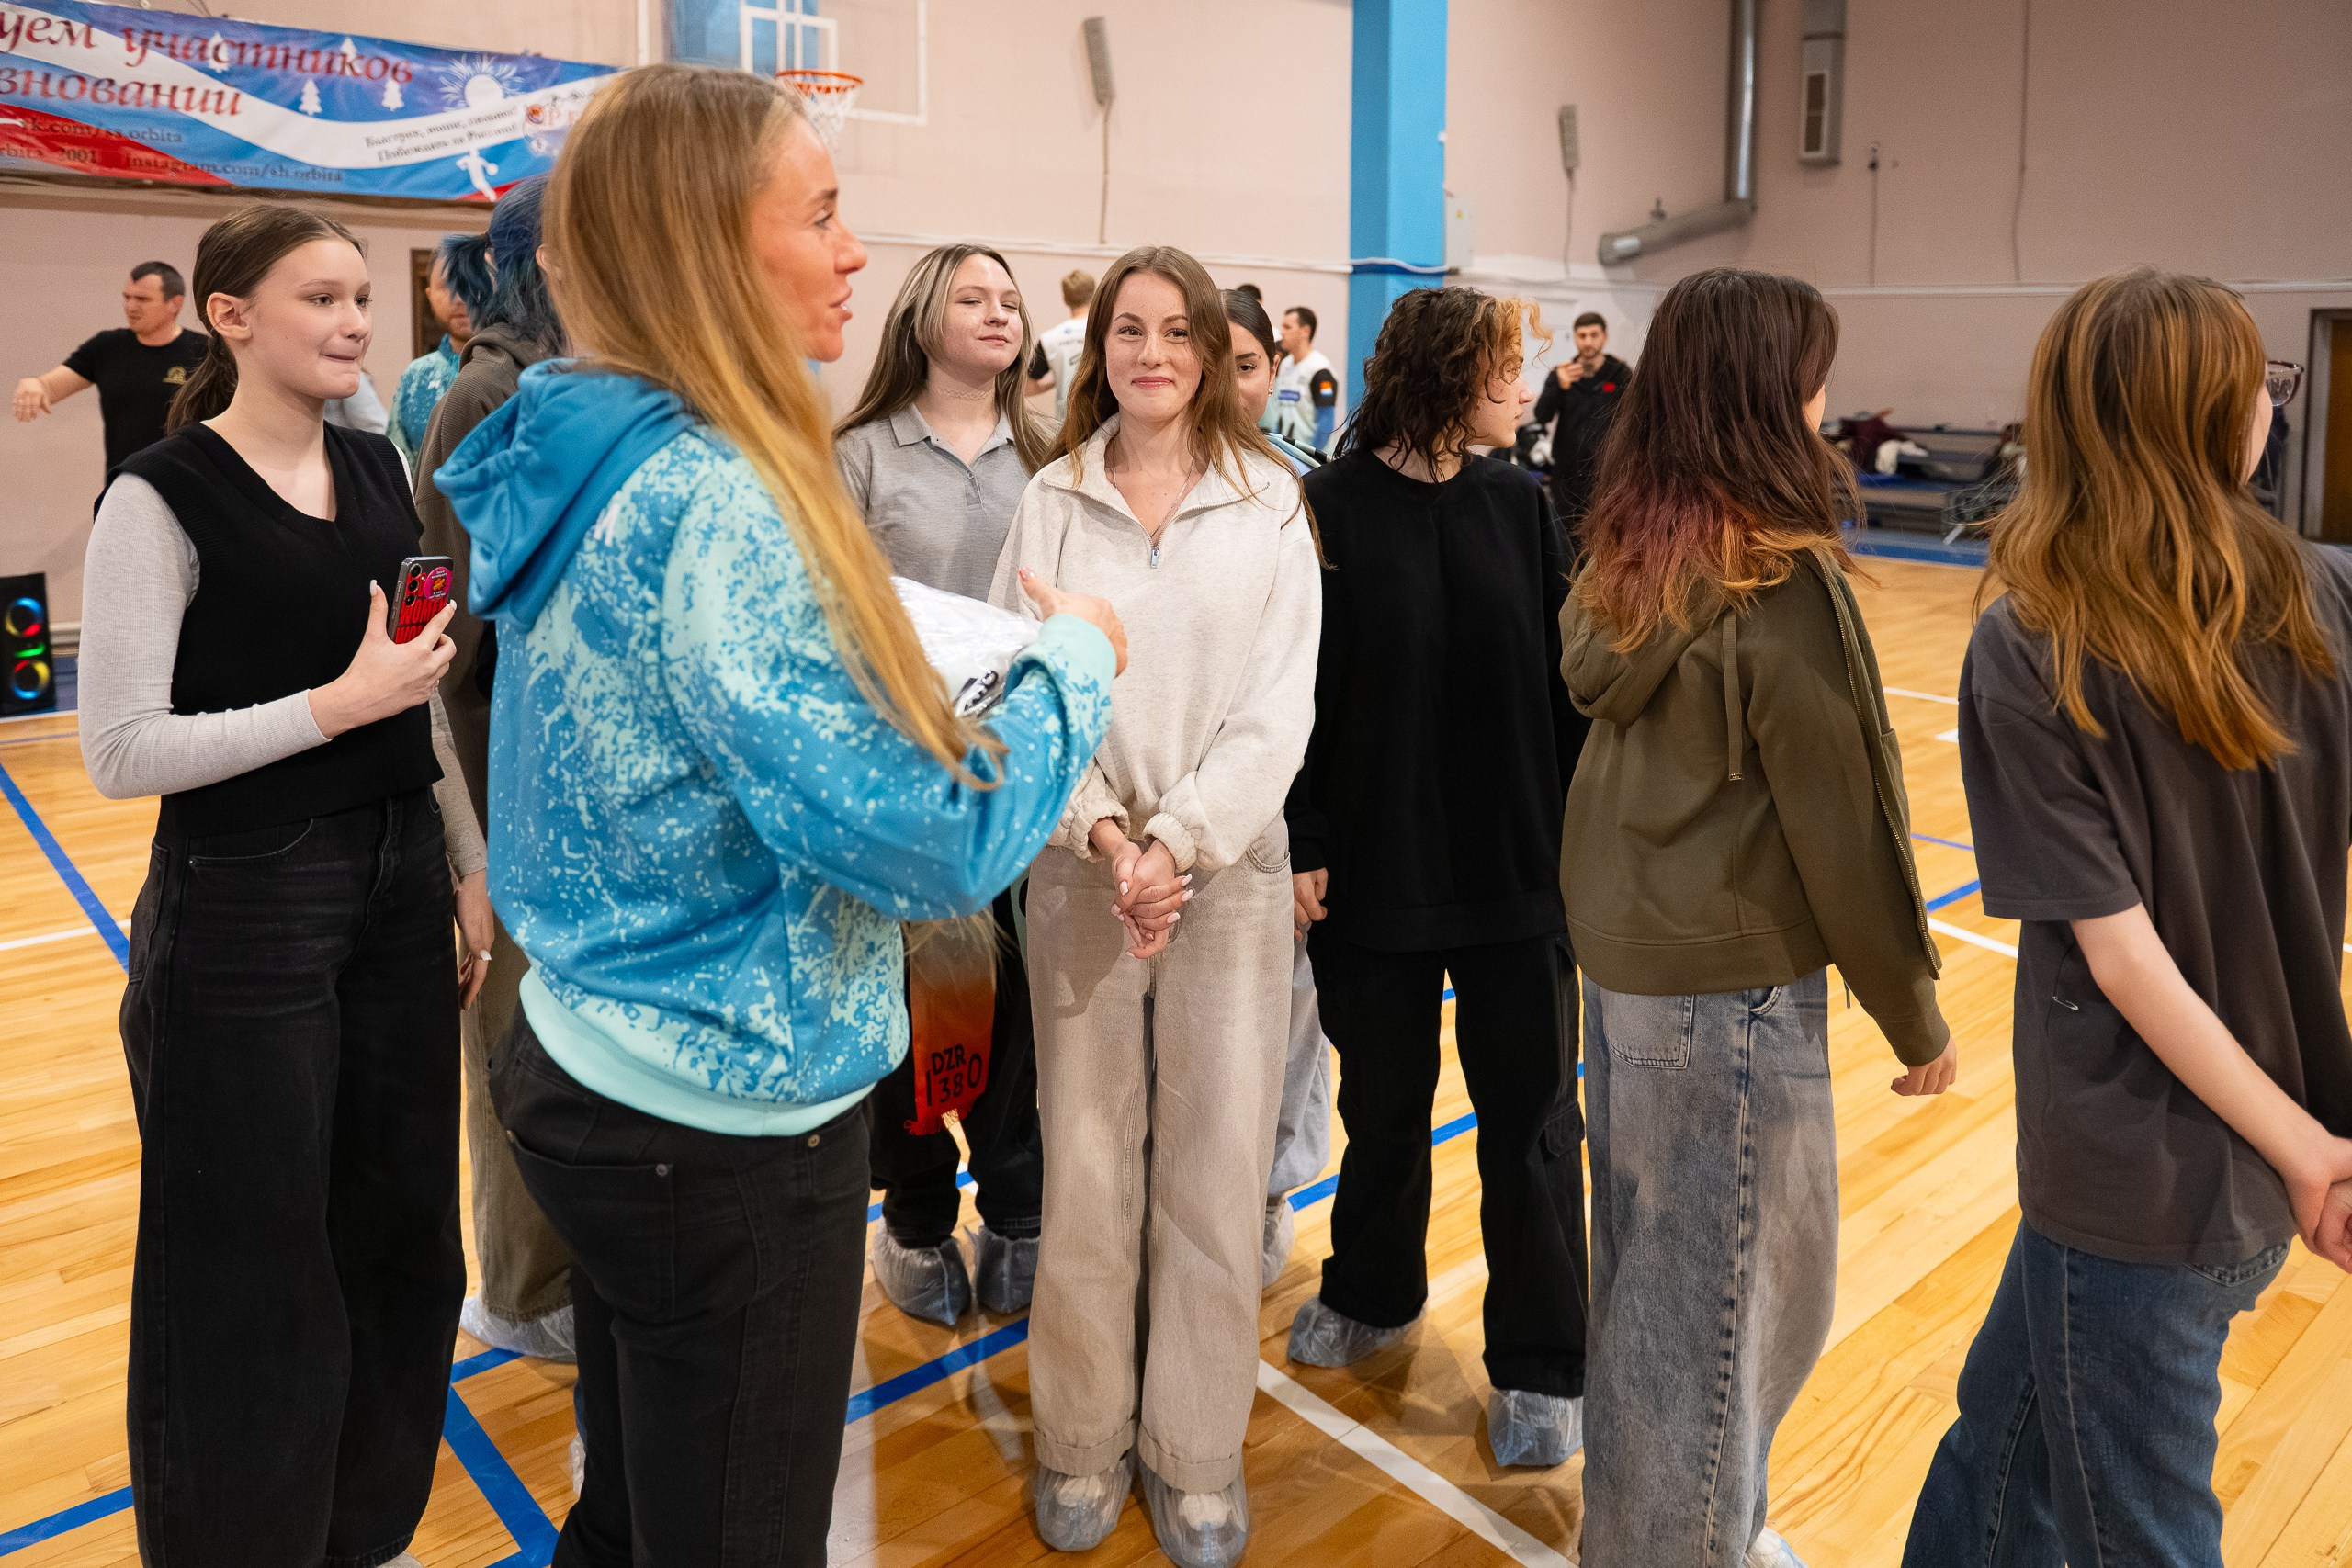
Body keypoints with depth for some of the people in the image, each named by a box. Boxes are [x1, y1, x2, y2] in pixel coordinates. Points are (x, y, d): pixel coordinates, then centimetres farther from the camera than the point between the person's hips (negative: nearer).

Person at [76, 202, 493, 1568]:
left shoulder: (379, 468, 8)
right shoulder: (163, 497, -11)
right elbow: (121, 753, -16)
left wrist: (470, 865, 13)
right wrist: (340, 701, -20)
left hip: (401, 887, 6)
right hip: (242, 908, -6)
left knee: (403, 1235, 15)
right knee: (255, 1266, 6)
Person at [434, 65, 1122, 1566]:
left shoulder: (589, 460, 4)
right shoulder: (715, 503, -25)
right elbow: (935, 844, -25)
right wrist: (1075, 659, -9)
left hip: (593, 1065, 9)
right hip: (728, 1121, -9)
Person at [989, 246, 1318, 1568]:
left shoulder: (1270, 502, 1)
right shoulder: (1054, 501, 4)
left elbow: (1279, 706, -4)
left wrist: (1178, 841, -13)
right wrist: (1101, 832, -14)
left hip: (1229, 863, 0)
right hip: (1082, 864, 1)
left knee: (1217, 1170, 5)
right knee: (1085, 1165, 8)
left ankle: (1199, 1455, 23)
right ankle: (1085, 1443, 26)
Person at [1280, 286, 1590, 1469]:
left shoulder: (1518, 504, 1)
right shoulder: (1327, 508, -8)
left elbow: (1569, 679, 2)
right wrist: (1302, 844, -11)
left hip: (1518, 866, 2)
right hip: (1374, 868, -2)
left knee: (1528, 1115, 9)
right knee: (1382, 1099, 17)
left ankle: (1539, 1364, 25)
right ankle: (1372, 1292, 42)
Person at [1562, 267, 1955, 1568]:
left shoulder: (1626, 553, 2)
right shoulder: (1784, 582, -20)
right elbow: (1840, 818, -15)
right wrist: (1914, 1011, -3)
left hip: (1619, 948, 8)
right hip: (1733, 979, -8)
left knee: (1646, 1254, 20)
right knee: (1735, 1285, 8)